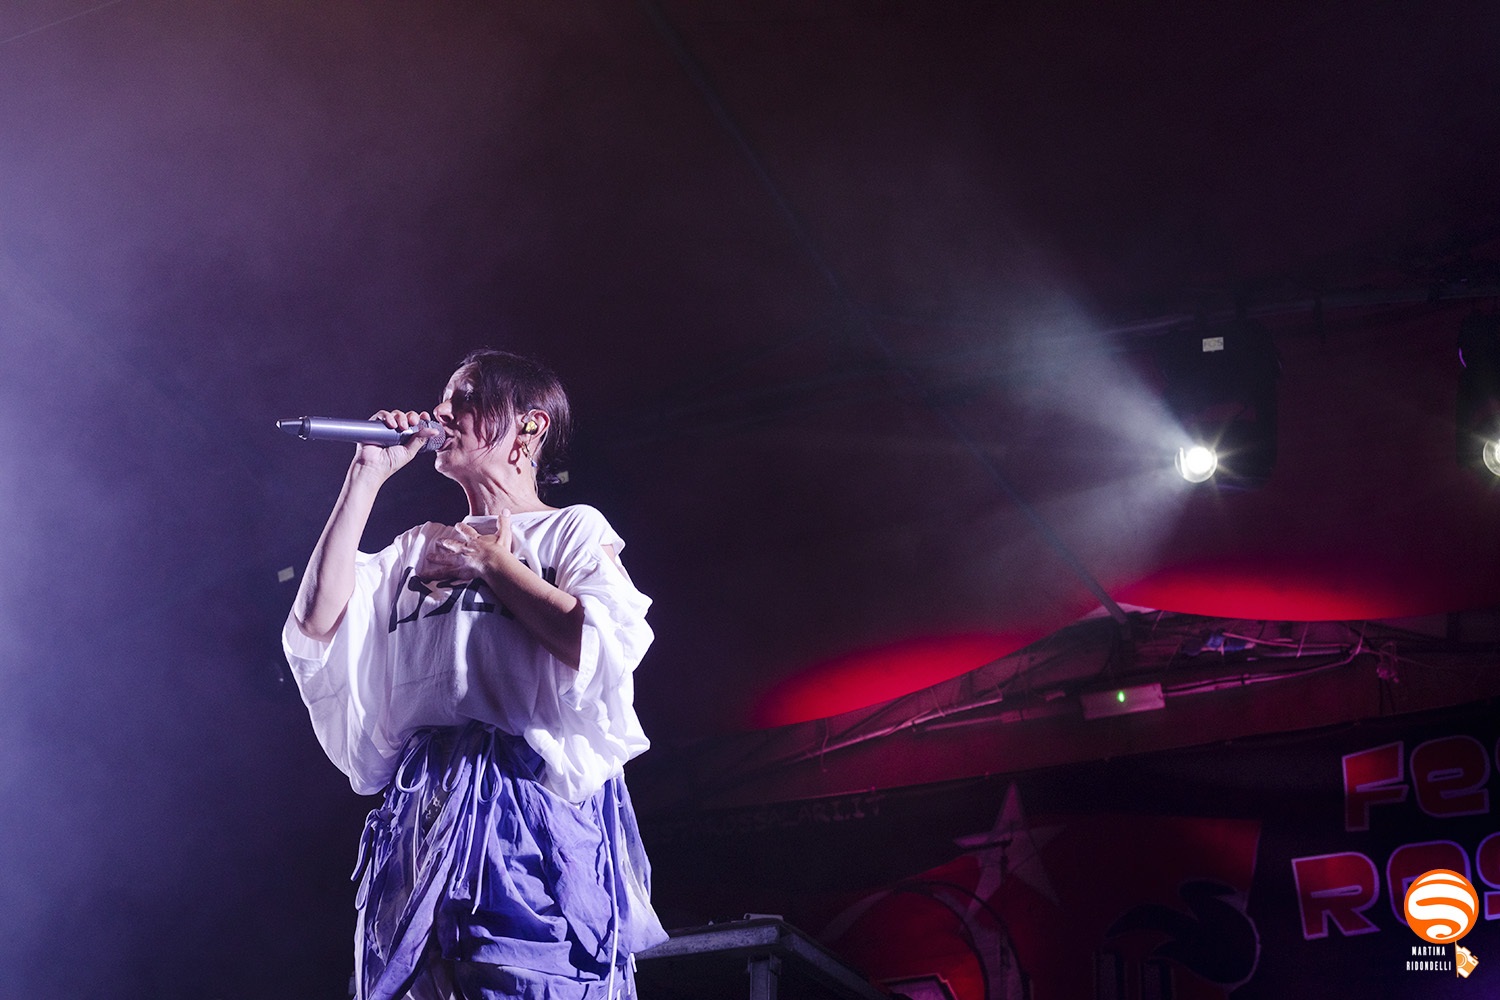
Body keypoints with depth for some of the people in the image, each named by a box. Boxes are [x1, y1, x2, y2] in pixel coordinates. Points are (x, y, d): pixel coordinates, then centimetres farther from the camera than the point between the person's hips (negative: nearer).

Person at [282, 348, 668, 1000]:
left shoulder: (575, 530, 8)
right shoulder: (420, 547, 22)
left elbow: (602, 650, -11)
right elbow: (319, 621, 6)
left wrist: (493, 565, 0)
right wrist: (367, 476, 9)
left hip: (538, 806, -5)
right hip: (423, 816, 5)